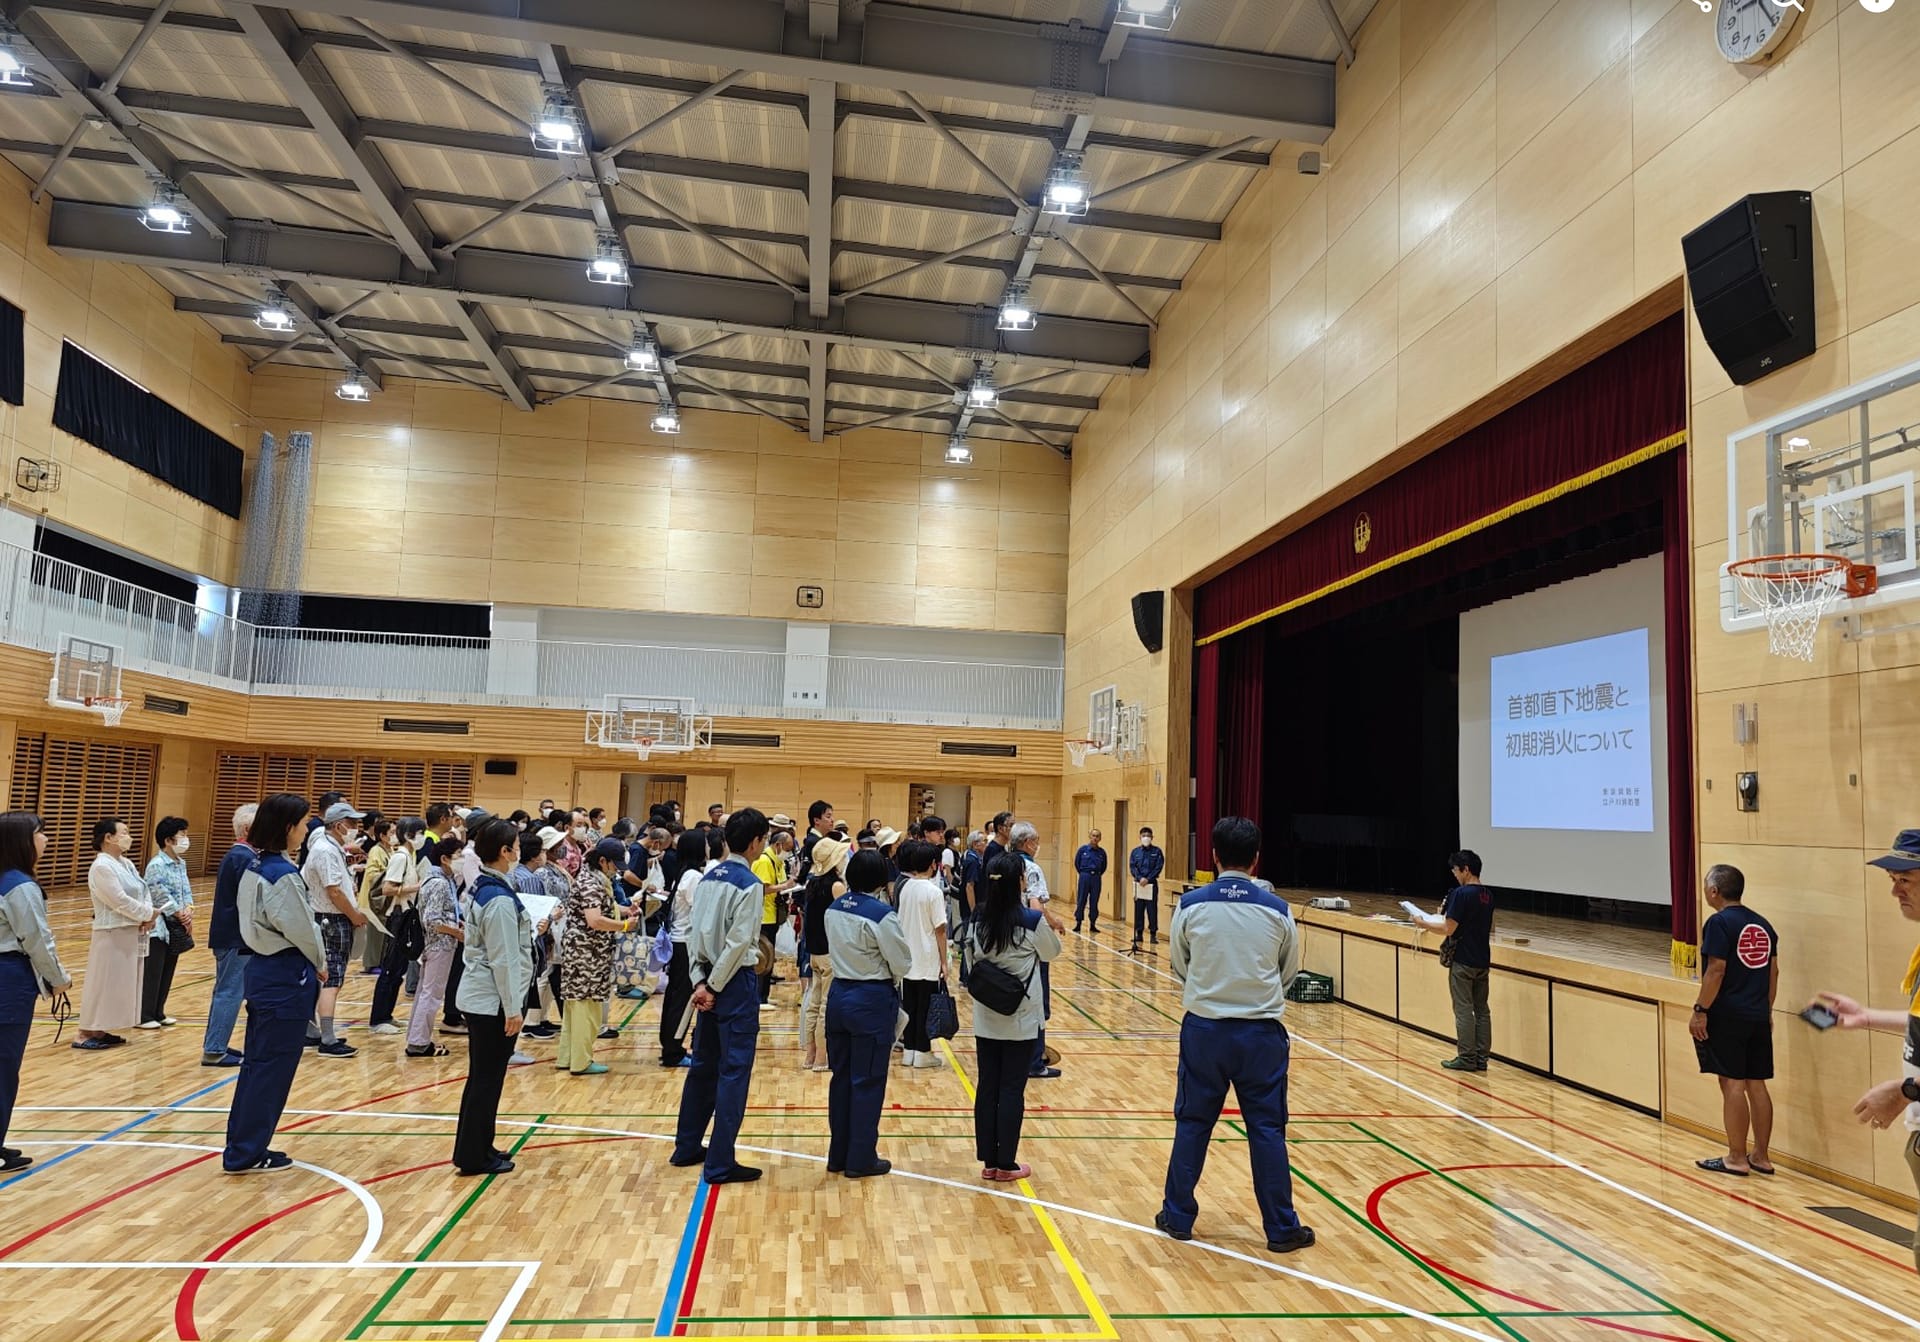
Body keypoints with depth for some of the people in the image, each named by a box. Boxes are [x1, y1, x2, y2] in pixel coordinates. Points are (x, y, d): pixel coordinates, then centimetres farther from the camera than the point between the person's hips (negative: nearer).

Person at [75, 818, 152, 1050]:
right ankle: (85, 1034, 5)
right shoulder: (101, 867, -16)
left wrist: (147, 916, -8)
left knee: (122, 983, 13)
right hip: (112, 934, -9)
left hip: (132, 933, 9)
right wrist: (148, 914, -10)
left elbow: (143, 891, 9)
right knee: (103, 984, -3)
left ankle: (100, 1031, 22)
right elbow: (120, 901, -20)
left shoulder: (126, 864, 12)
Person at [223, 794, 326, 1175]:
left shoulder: (255, 867, 7)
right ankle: (246, 1153, 12)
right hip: (286, 978, -9)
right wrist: (319, 965, 2)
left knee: (256, 1063, 17)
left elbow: (262, 922, 11)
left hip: (261, 969, 9)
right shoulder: (284, 876, -21)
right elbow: (302, 931, -17)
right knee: (273, 1068, 3)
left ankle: (243, 1146, 27)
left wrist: (310, 964, 8)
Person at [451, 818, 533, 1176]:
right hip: (493, 1001, -9)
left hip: (477, 996, 9)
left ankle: (477, 1147, 28)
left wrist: (524, 928, 18)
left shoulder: (478, 888, 6)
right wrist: (513, 1009, -15)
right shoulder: (500, 899, -21)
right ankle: (474, 1156, 12)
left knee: (482, 1076, 18)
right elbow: (504, 960, -20)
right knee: (488, 1078, 2)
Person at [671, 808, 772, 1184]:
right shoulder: (749, 884, -15)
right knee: (733, 1072, 0)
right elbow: (737, 943, -19)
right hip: (735, 983, -8)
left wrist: (700, 980, 1)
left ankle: (688, 1147, 29)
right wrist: (713, 985, -9)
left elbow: (696, 934, 4)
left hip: (710, 980, 8)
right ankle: (720, 1164, 5)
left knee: (703, 1065, 18)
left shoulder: (708, 879, 7)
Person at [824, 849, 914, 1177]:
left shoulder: (833, 909, 1)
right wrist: (888, 973, 8)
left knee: (841, 1077, 15)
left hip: (839, 995, 7)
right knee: (868, 1082, 5)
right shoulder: (881, 915, -19)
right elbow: (902, 965, -11)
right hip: (872, 1001, -6)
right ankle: (860, 1159, 14)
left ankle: (838, 1155, 25)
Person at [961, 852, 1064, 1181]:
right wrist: (1050, 922, 14)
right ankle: (1006, 1165, 13)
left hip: (985, 1020, 4)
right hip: (1020, 1021, -4)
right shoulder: (1032, 920, -15)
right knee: (1012, 1091, 5)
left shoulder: (977, 920, -3)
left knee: (986, 1088, 10)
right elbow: (1053, 951, 2)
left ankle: (988, 1161, 19)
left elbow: (970, 966, 4)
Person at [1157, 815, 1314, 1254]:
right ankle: (1281, 1228, 19)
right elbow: (1289, 972, 8)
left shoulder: (1191, 905, -8)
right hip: (1261, 1032, 0)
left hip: (1204, 1028, 0)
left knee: (1192, 1123, 13)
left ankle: (1178, 1216, 24)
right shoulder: (1277, 910, -6)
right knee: (1267, 1129, 10)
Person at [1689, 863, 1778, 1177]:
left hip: (1726, 1017, -7)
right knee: (1756, 1085, 12)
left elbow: (1716, 971, -17)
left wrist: (1700, 1010, -13)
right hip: (1758, 1017, 7)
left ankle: (1737, 1158, 5)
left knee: (1733, 1085, -2)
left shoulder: (1720, 923, -12)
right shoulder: (1763, 924, 11)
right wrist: (1766, 1009, 23)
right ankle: (1760, 1156, 18)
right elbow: (1773, 971, 14)